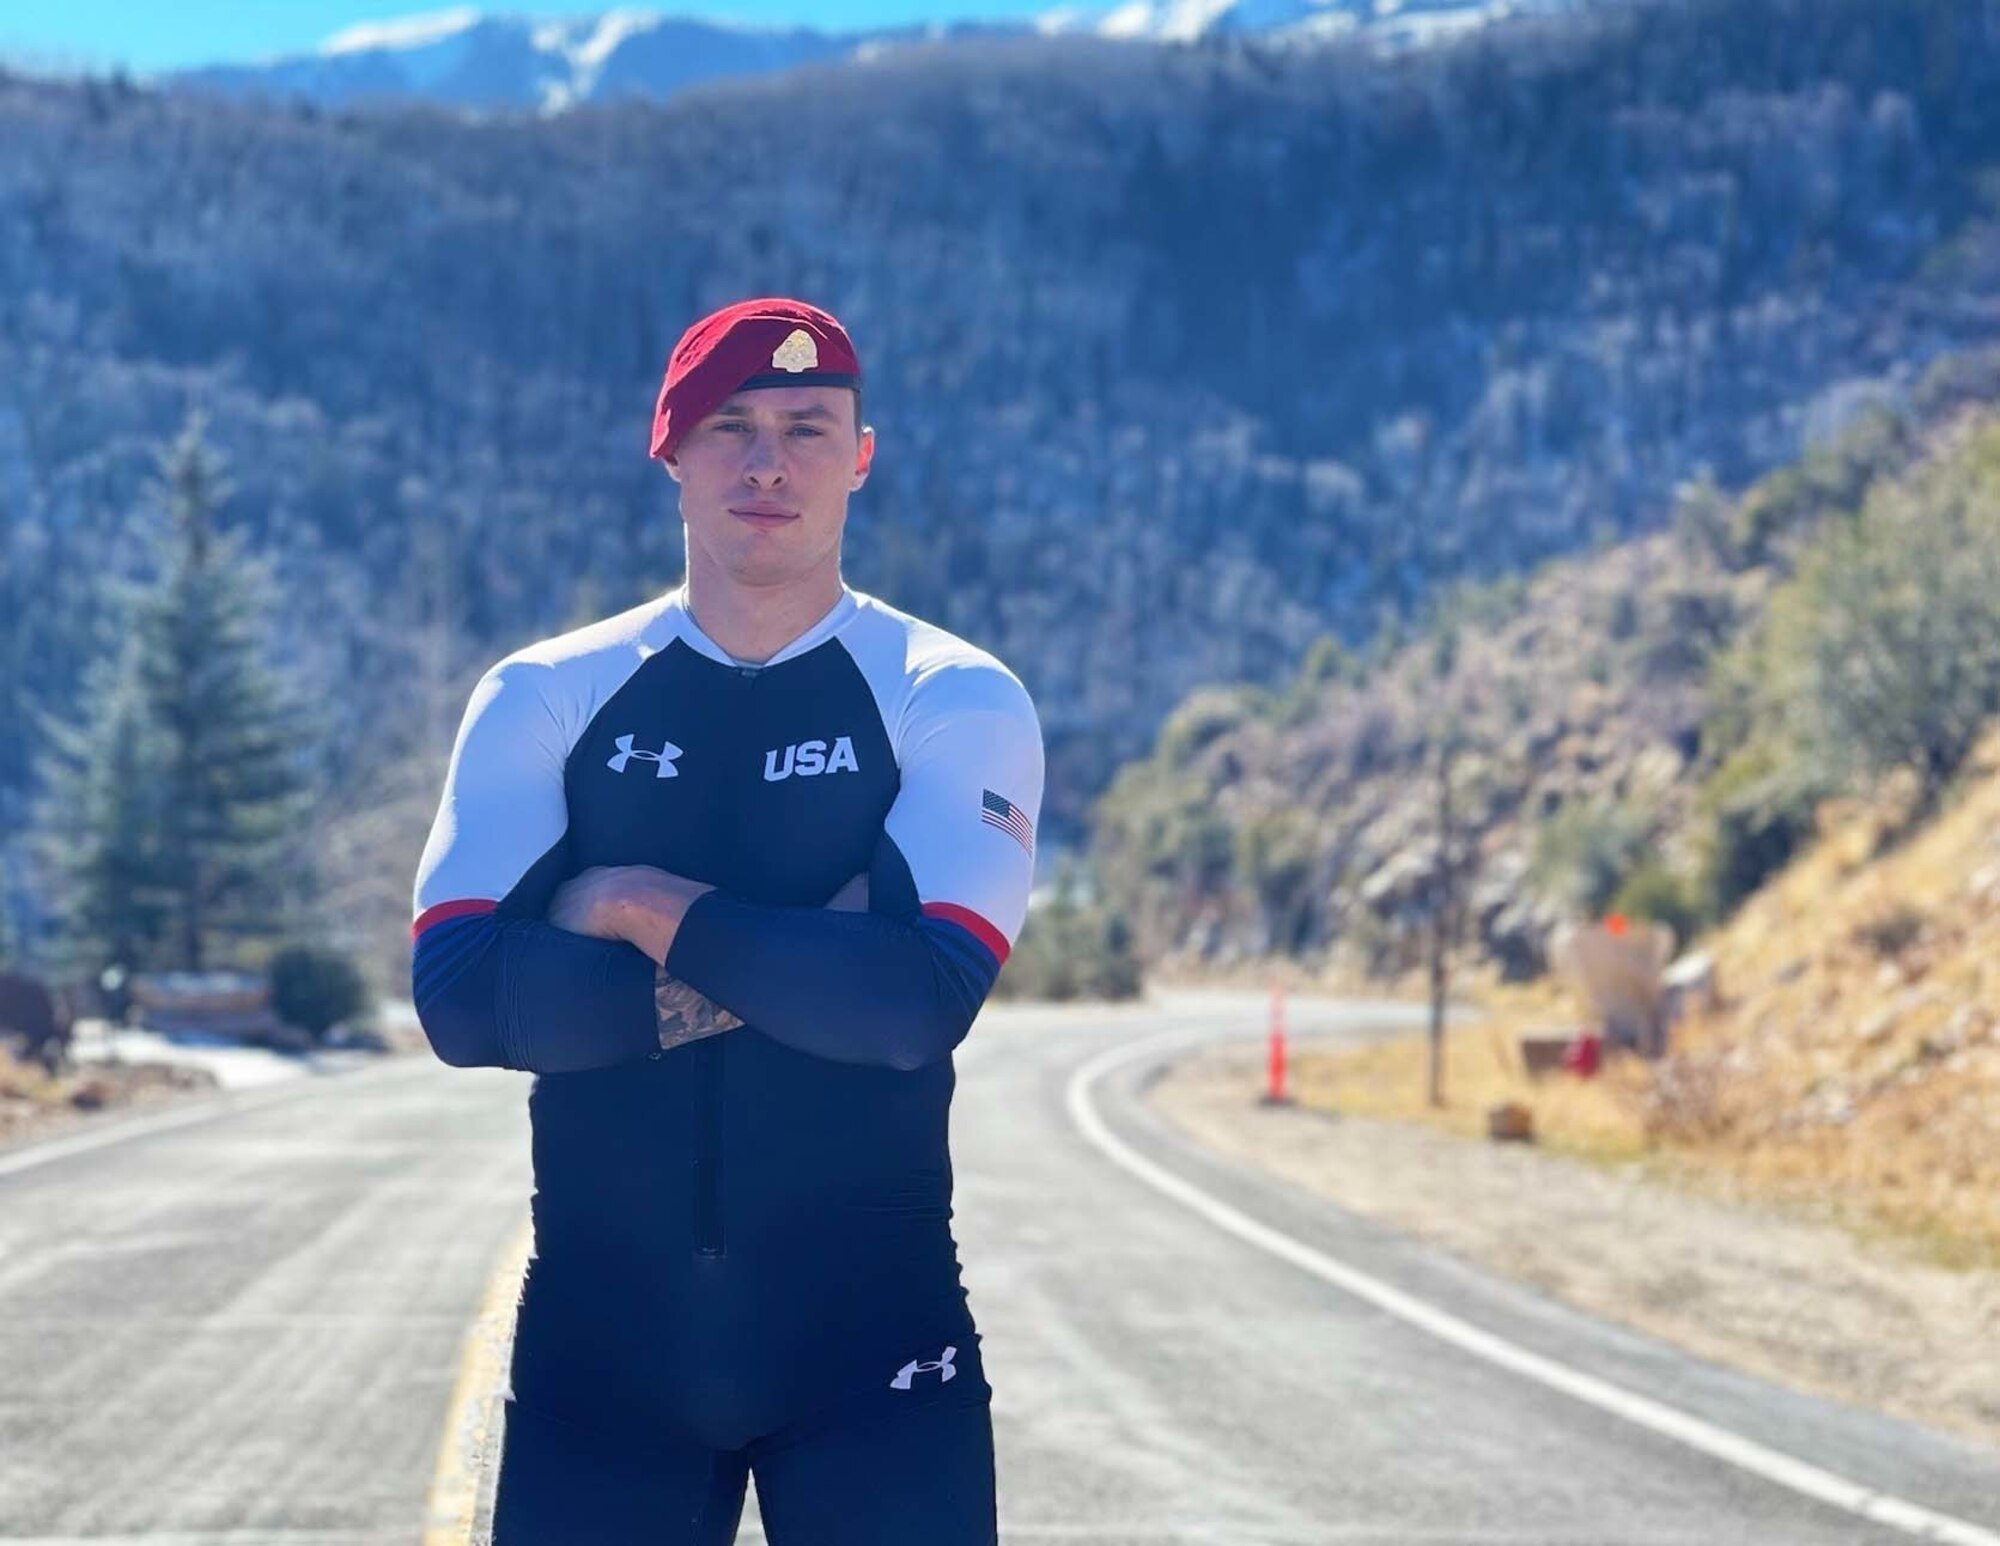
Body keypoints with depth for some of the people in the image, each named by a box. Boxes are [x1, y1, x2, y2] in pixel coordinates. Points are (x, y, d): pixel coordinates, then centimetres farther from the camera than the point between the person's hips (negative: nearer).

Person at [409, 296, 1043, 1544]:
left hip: (872, 1331, -2)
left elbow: (924, 1003, -16)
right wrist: (803, 961, -14)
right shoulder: (544, 698, 5)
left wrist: (643, 910, -13)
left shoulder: (955, 701, -1)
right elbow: (462, 998, -10)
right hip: (603, 1331, 2)